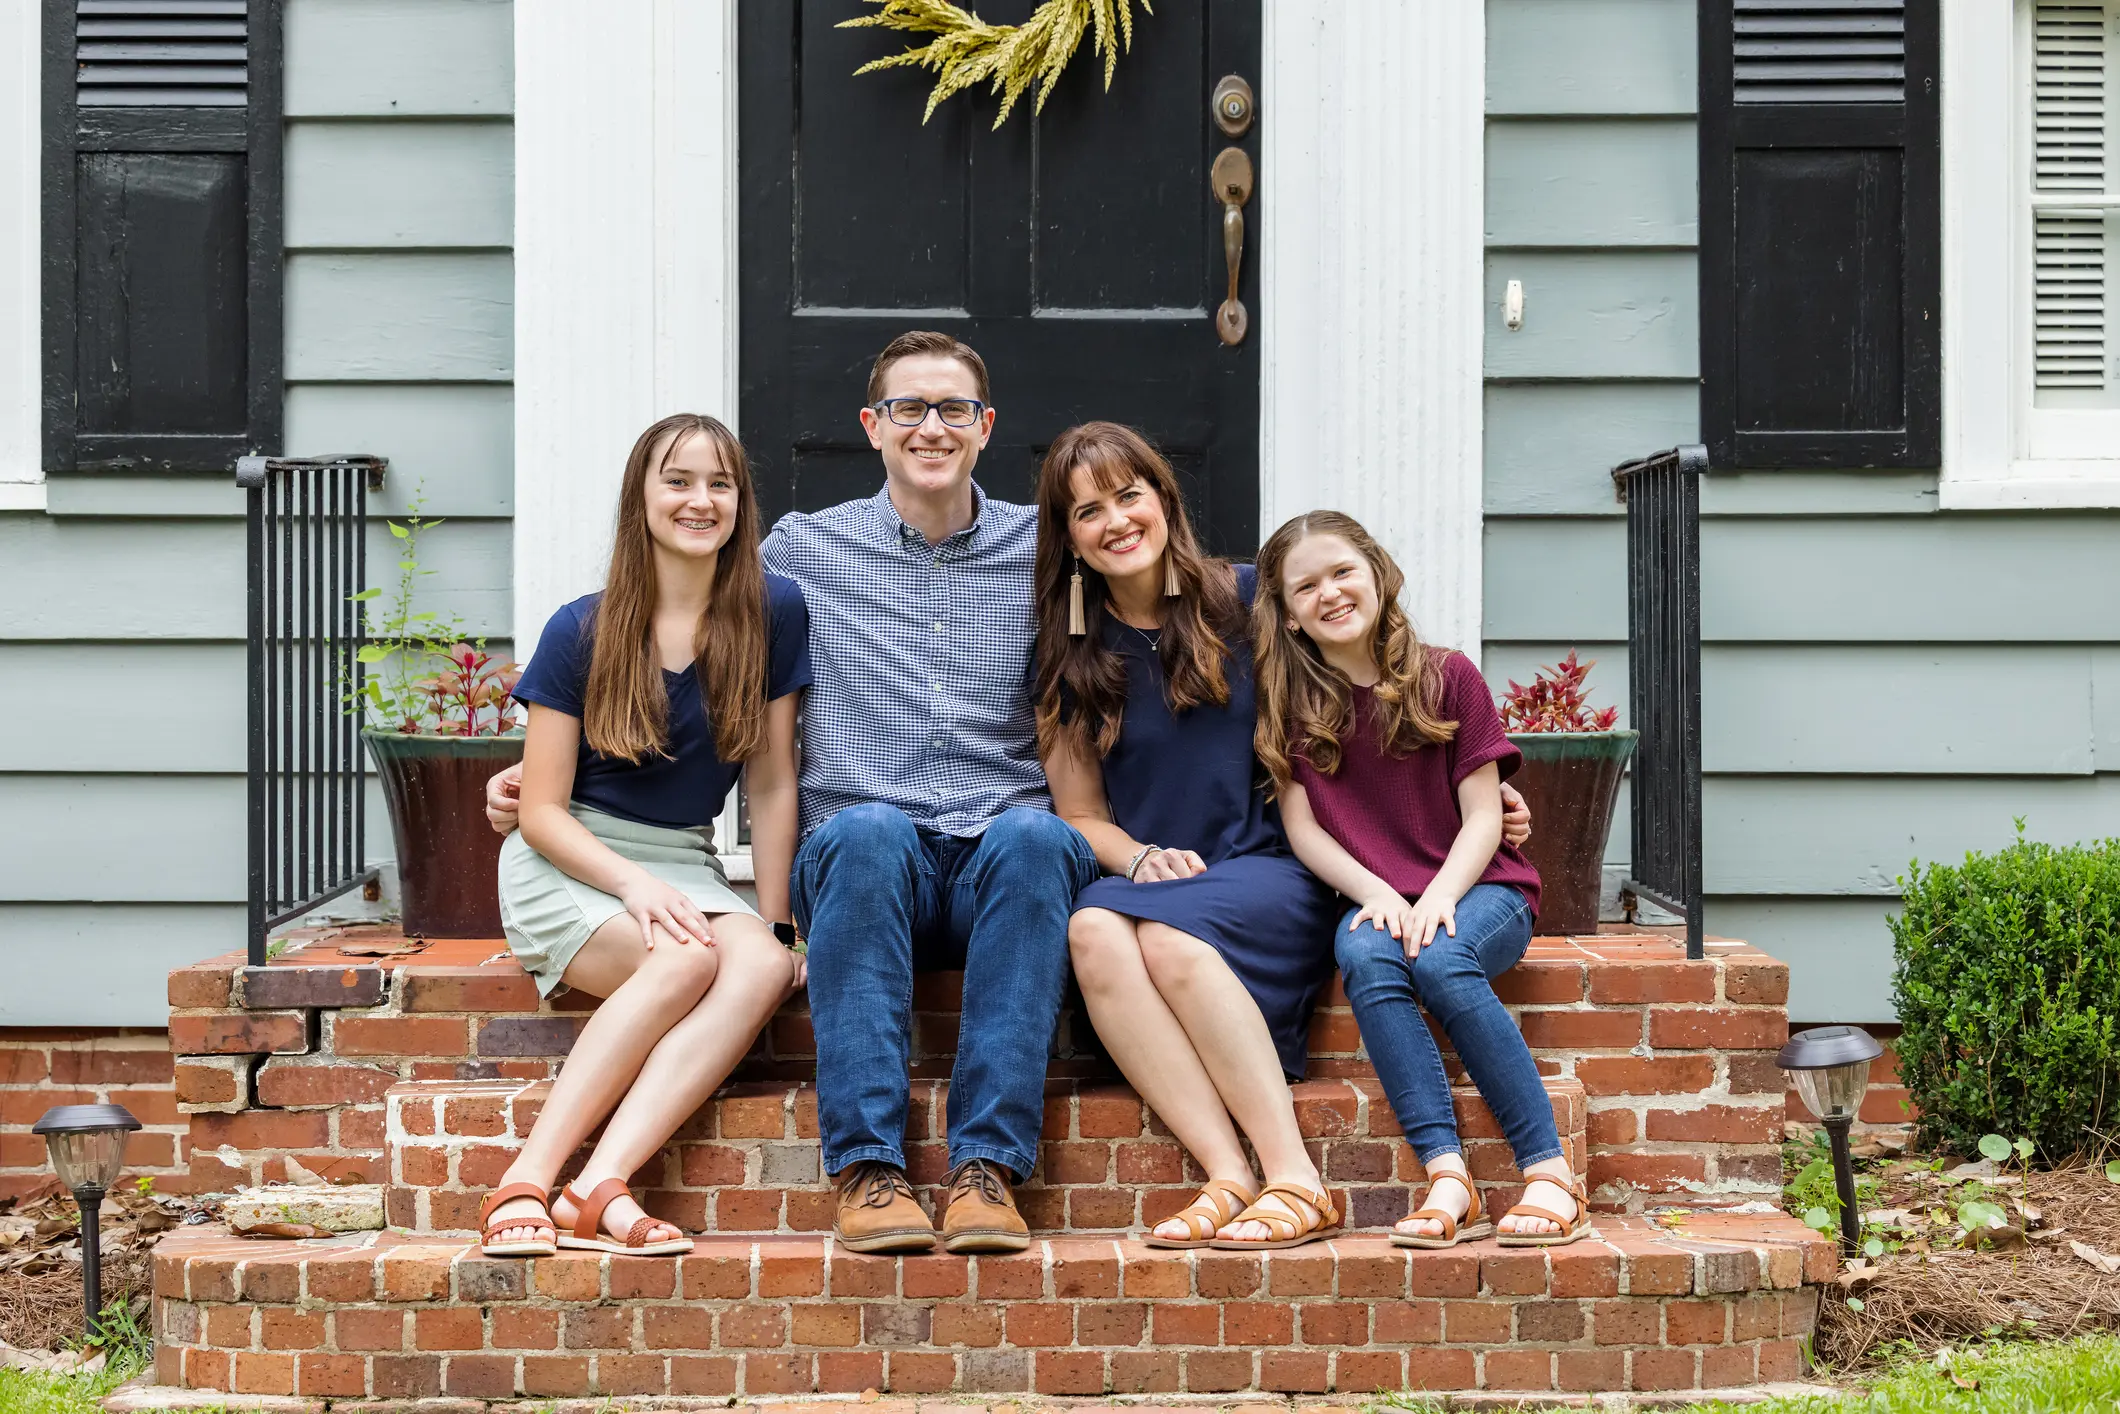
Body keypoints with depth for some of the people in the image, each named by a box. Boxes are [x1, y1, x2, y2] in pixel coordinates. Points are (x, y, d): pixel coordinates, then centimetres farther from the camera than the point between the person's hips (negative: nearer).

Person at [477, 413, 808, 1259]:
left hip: (685, 867, 3)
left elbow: (772, 785, 5)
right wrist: (636, 884, -21)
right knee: (686, 960, -34)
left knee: (763, 968, -31)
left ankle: (599, 1187, -43)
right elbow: (542, 811, -4)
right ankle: (526, 1184, -35)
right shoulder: (581, 633, -5)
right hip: (567, 865, -3)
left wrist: (774, 922, -2)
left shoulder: (774, 615, 0)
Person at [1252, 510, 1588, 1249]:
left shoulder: (1448, 678, 1)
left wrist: (1438, 897, -19)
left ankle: (1551, 1174, -31)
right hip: (1373, 899, 2)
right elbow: (1302, 827, 2)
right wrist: (1374, 893, -15)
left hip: (1477, 888, -1)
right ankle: (1447, 1178, -41)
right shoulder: (1291, 703, 6)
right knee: (1364, 954, -34)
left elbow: (1483, 816, -2)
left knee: (1441, 960, -35)